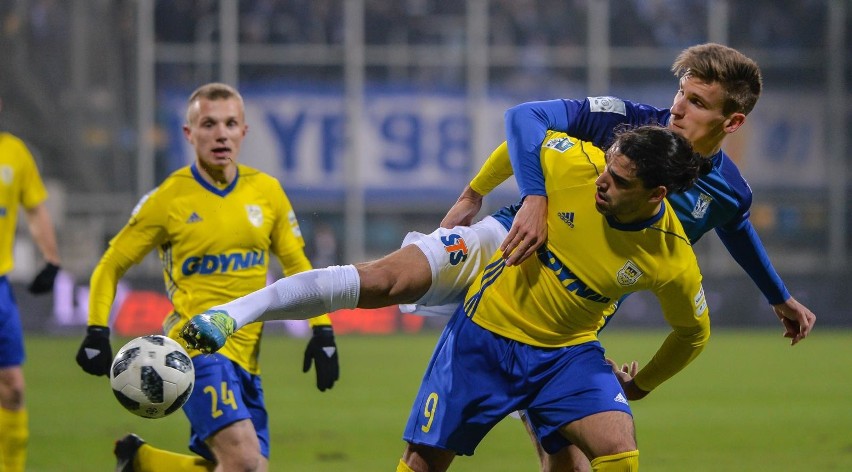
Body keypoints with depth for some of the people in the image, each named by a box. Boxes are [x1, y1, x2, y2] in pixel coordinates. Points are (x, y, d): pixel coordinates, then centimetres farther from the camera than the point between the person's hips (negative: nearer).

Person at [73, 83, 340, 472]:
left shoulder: (266, 191, 6)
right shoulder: (169, 199, -5)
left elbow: (296, 265, 17)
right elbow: (112, 266, 4)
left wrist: (322, 330, 7)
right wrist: (97, 332, -7)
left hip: (245, 355, 6)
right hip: (197, 348, -6)